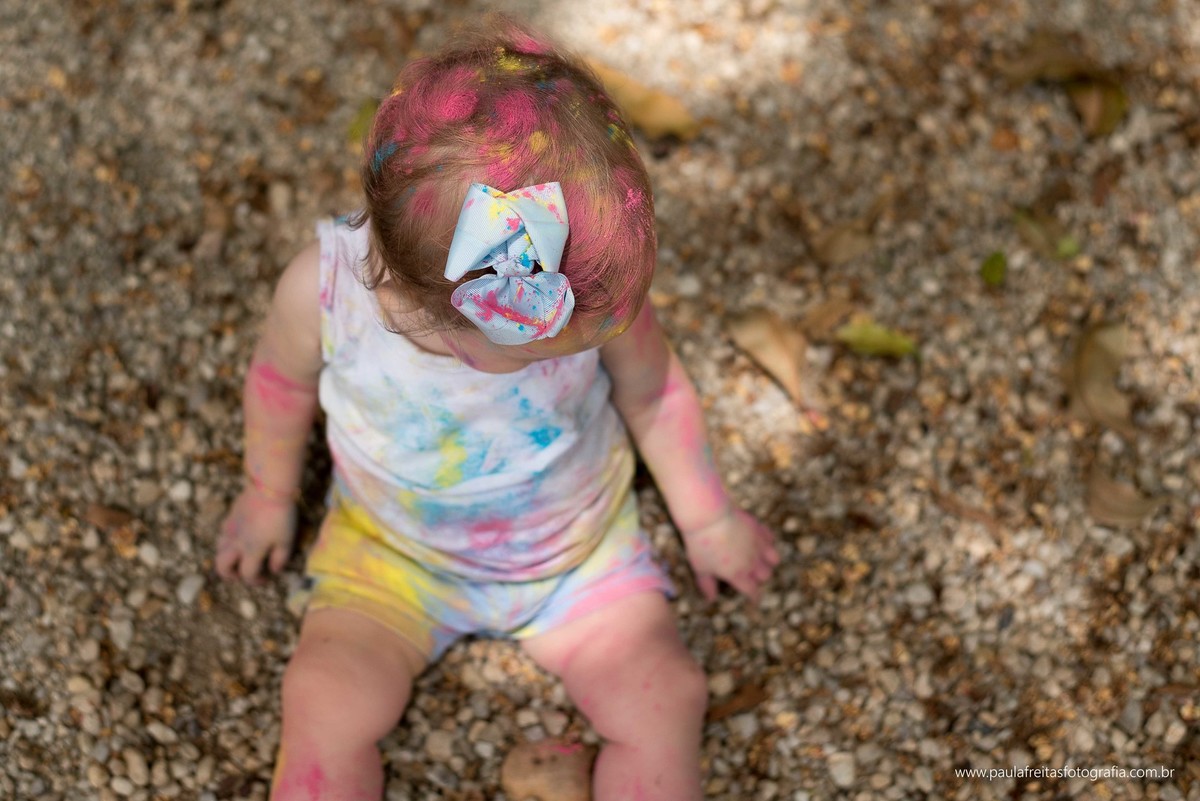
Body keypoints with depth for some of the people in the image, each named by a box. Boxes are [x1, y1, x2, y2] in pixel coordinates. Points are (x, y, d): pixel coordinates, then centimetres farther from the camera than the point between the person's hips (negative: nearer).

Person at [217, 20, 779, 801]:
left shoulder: (598, 286, -29)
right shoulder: (324, 288, -30)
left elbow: (654, 392, -7)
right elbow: (284, 382, -6)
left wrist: (708, 520, 7)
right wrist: (269, 498, 12)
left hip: (581, 547, 1)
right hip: (394, 552, 0)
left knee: (665, 698, -15)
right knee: (326, 701, -20)